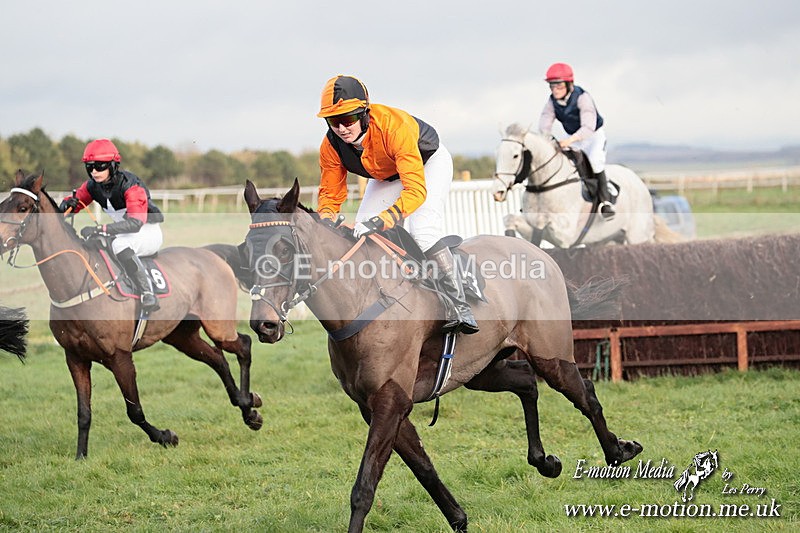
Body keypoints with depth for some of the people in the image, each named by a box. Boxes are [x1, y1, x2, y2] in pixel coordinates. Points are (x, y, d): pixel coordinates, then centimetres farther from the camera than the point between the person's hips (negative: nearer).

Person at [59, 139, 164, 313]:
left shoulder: (130, 184, -26)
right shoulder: (92, 186, -5)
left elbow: (135, 222, -37)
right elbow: (65, 209, 3)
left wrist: (100, 229, -44)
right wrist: (67, 204, -24)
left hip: (149, 232, -8)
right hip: (124, 234, 8)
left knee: (120, 245, -36)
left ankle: (148, 294, -36)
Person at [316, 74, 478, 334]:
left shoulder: (394, 126, -43)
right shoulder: (331, 147, -26)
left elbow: (416, 189, -47)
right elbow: (330, 194, -11)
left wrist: (382, 220, -61)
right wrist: (325, 219, -35)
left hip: (429, 162, -6)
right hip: (386, 175, 6)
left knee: (424, 234, -26)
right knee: (360, 234, -8)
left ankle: (459, 306, -20)